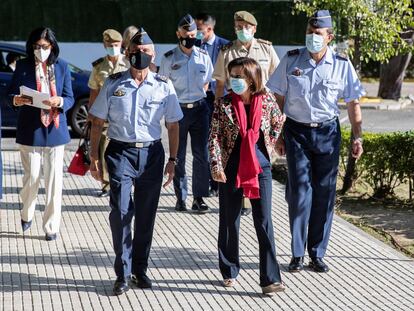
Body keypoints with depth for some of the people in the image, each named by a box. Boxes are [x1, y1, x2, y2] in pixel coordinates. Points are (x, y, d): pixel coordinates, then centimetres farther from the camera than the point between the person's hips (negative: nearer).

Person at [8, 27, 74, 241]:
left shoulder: (62, 66, 4)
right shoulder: (23, 66, 2)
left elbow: (70, 98, 3)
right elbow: (12, 95, 3)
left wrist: (59, 101, -19)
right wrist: (16, 100, -20)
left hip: (54, 130, 1)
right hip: (30, 131, -1)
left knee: (54, 179, 2)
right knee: (31, 177, 2)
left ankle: (51, 226, 12)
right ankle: (27, 213, 31)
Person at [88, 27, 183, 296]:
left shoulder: (164, 86, 4)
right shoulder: (113, 84, 2)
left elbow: (173, 125, 9)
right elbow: (98, 122, 6)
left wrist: (173, 160, 5)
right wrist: (95, 157, 2)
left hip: (152, 154, 1)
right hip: (120, 152, -1)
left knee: (146, 214, 7)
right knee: (121, 211, -10)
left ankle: (140, 269, 21)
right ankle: (123, 273, -1)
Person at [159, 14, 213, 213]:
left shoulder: (203, 57, 5)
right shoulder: (169, 58, -1)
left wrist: (197, 99, 7)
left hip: (199, 109, 1)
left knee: (201, 154, -2)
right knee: (178, 156, 5)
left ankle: (199, 198, 5)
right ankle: (180, 197, 14)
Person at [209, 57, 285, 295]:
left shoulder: (267, 100, -3)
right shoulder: (224, 104, -6)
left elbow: (279, 123, 16)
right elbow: (215, 137, -6)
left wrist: (270, 146, 9)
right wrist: (216, 165, -15)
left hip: (260, 167, 0)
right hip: (232, 168, 0)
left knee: (264, 221, -2)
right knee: (230, 221, 10)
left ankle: (271, 278, -2)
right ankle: (230, 272, 25)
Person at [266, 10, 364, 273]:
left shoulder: (342, 65, -1)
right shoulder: (291, 60, -1)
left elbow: (353, 103, 5)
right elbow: (279, 99, 5)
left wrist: (357, 136, -1)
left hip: (327, 133, 1)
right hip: (297, 131, -1)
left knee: (324, 193, 3)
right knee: (299, 192, -6)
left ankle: (317, 254, 13)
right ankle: (297, 254, 3)